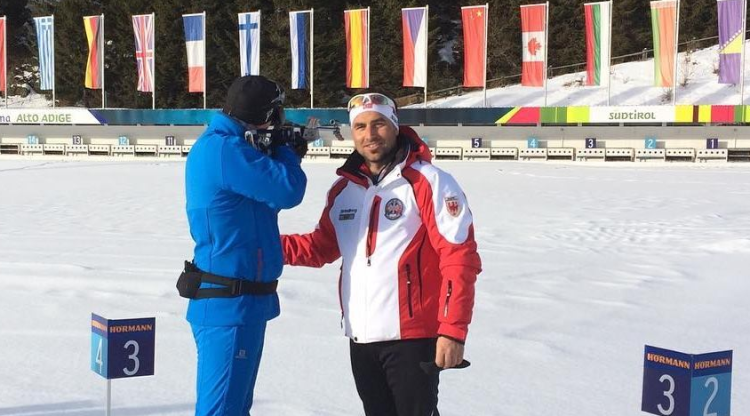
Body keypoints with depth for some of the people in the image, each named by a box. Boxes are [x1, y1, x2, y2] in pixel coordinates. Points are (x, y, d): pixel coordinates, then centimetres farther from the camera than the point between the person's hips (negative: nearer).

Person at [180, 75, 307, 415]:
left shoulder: (217, 145, 13)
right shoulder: (225, 149, -19)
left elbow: (266, 197, 19)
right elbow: (287, 192, -21)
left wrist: (286, 156, 5)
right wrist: (286, 153, -2)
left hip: (237, 300, 11)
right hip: (229, 302, -11)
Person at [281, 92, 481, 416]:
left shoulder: (428, 182, -10)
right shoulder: (344, 189, 9)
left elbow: (459, 258, -14)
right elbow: (322, 247, 19)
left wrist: (453, 330, -19)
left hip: (412, 336, -6)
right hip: (360, 338, 7)